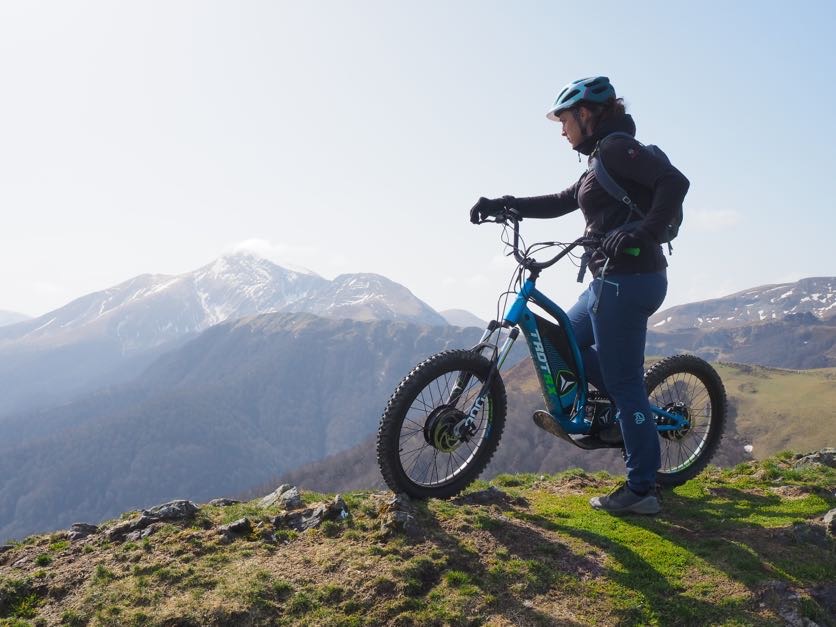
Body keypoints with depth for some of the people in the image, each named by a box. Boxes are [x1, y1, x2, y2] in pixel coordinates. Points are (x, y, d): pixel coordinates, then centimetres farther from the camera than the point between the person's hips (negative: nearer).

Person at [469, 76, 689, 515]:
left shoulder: (617, 147, -10)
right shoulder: (605, 158, 20)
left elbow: (675, 181, -23)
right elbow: (561, 202, 22)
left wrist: (642, 233, -29)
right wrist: (504, 205, 14)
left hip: (627, 279, -10)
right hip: (616, 279, 10)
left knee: (623, 382, -3)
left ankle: (641, 491, 8)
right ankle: (632, 410, 23)